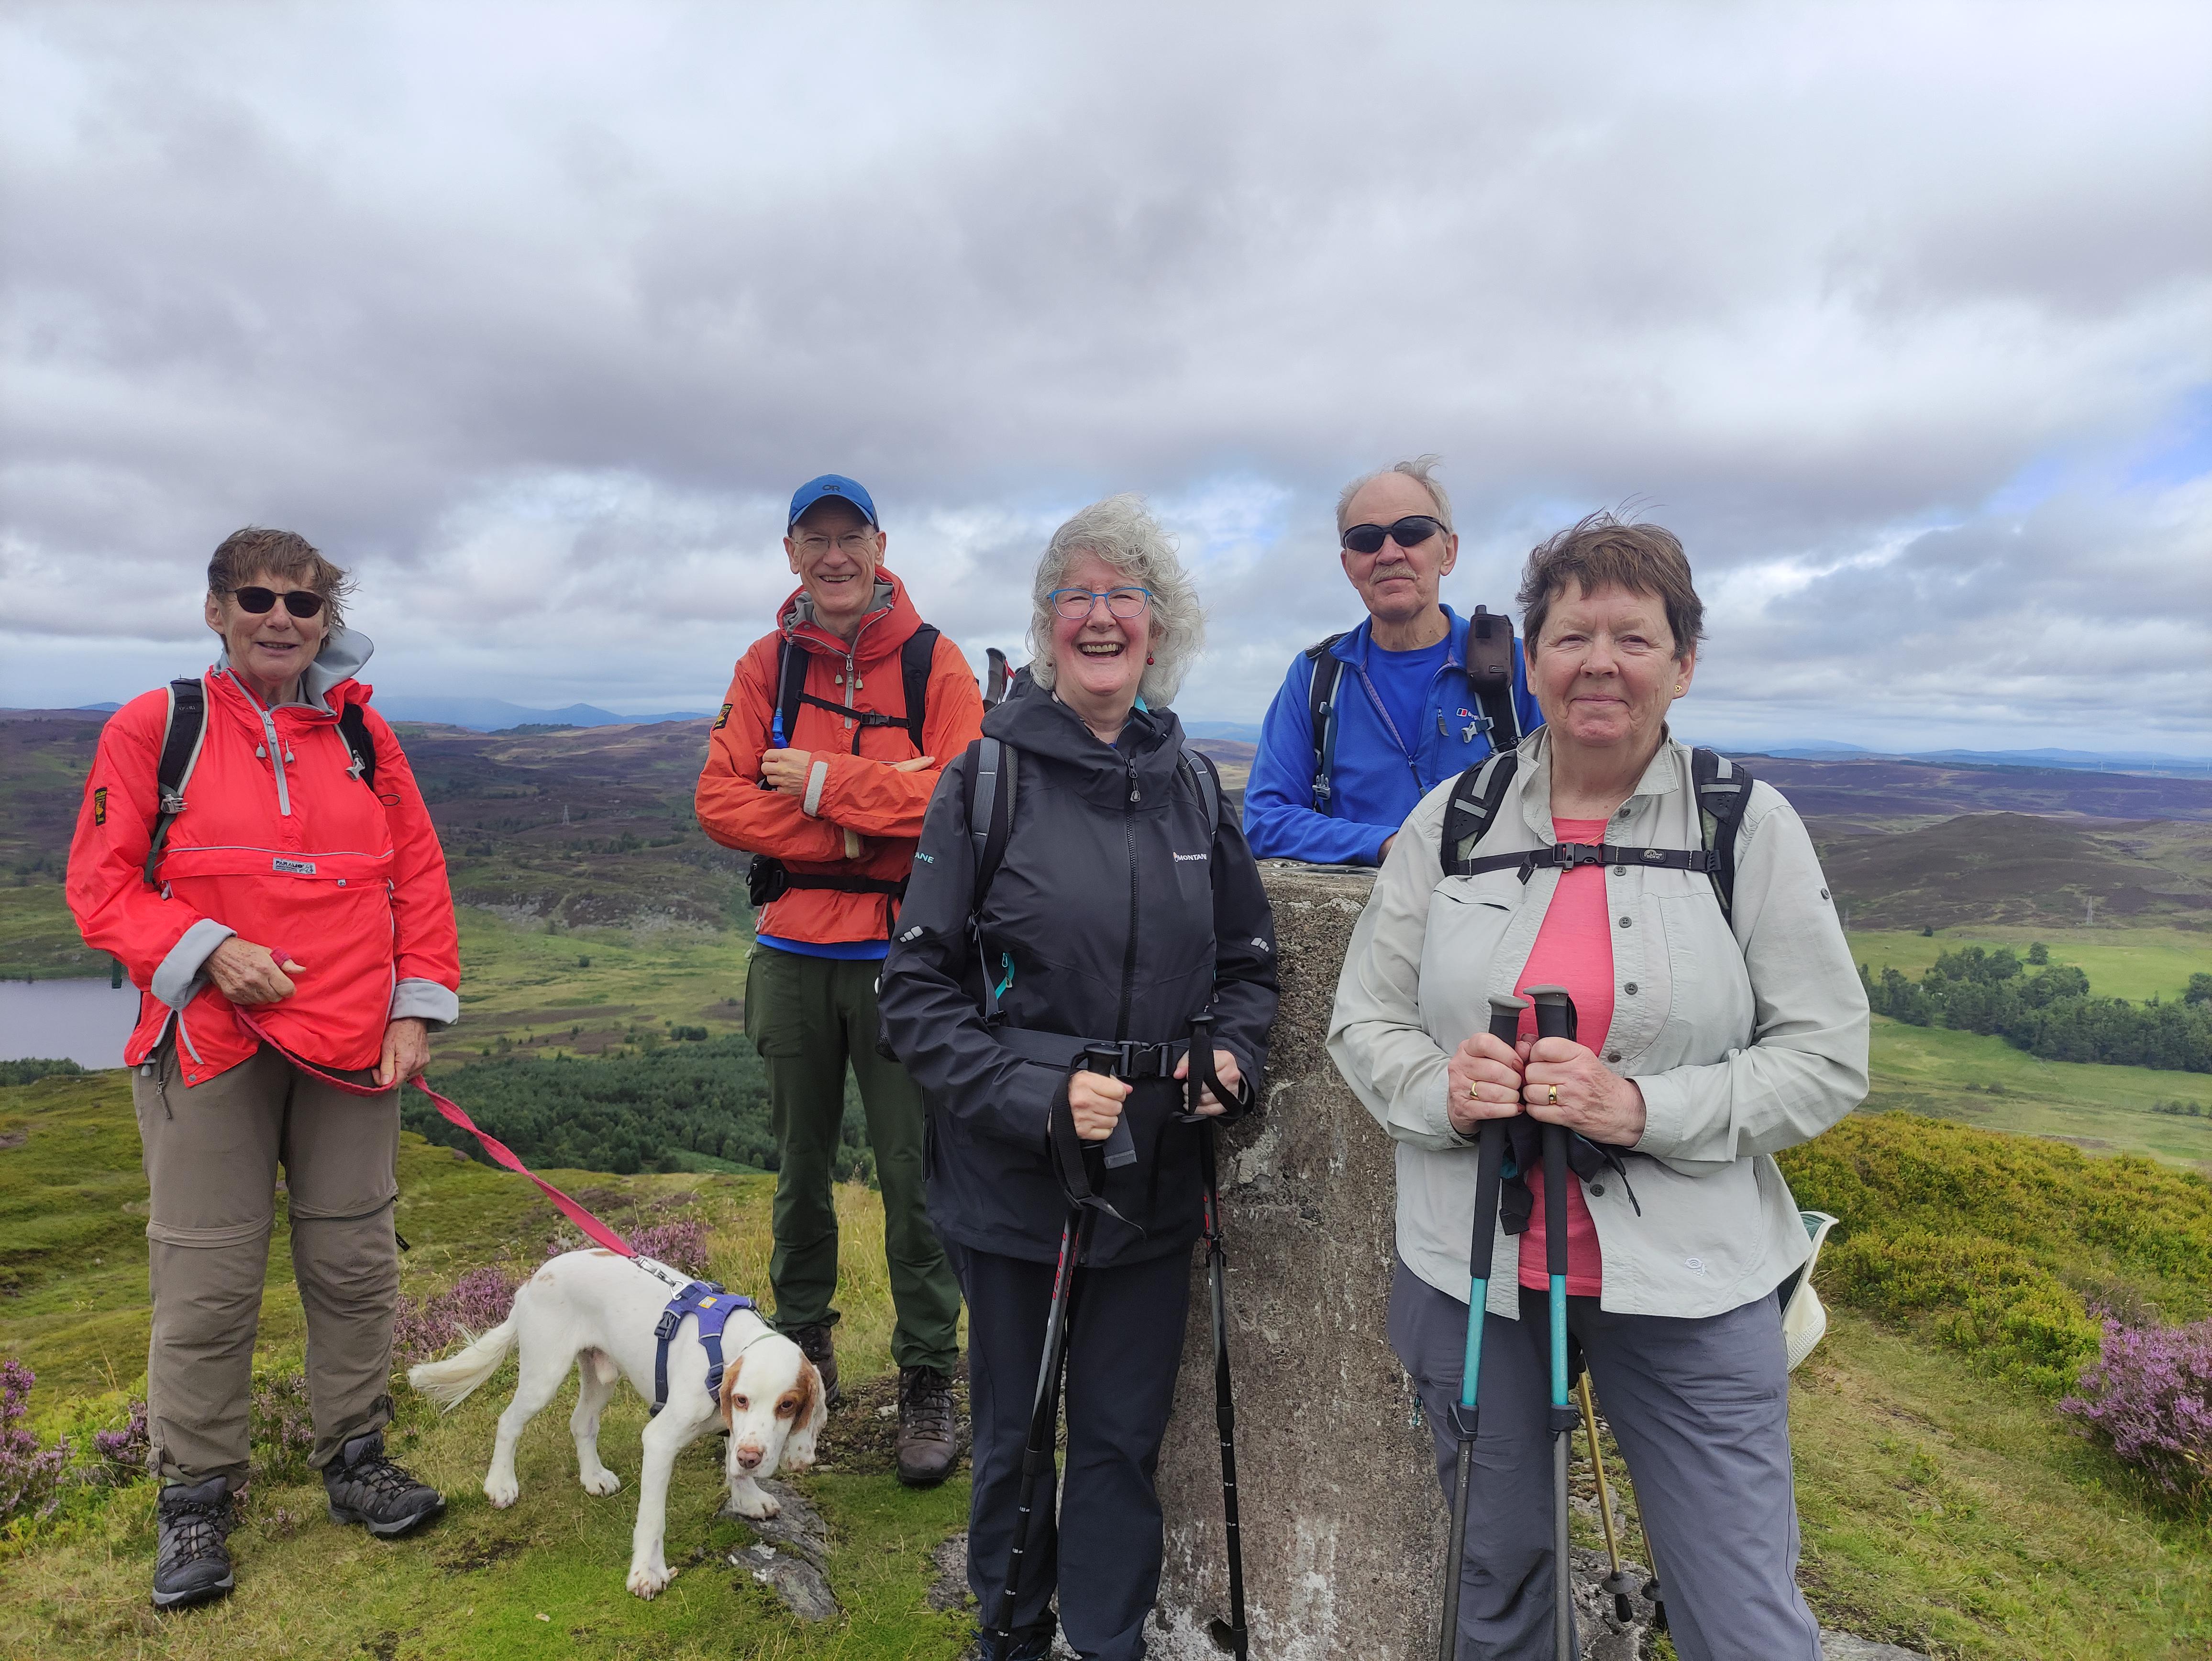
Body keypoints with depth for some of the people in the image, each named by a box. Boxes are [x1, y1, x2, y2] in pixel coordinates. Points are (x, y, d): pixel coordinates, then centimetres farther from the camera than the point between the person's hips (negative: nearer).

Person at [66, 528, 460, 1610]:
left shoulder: (361, 735, 8)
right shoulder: (155, 728, 1)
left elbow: (420, 875, 9)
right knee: (207, 1278, 2)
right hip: (208, 1046, -2)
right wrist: (207, 951, -16)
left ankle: (354, 1461, 27)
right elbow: (102, 883, 0)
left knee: (356, 1262, 10)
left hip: (352, 1048, 3)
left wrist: (418, 1005, 2)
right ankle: (193, 1500, 19)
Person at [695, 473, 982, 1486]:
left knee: (913, 1171, 1)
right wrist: (865, 823, -14)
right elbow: (721, 800, -4)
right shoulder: (767, 666, 6)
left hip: (901, 953, -3)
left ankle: (929, 1380, 17)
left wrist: (826, 784, -14)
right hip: (794, 951, 3)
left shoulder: (932, 663, -2)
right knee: (799, 1168, 16)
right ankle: (802, 1352, 35)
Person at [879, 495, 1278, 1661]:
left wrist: (1230, 1055, -7)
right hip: (1014, 1177, -2)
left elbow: (1249, 964, 12)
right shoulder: (988, 777, -8)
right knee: (1015, 1435, 17)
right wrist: (1035, 1091, -20)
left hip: (1153, 1182, 2)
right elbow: (917, 990, -9)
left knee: (1124, 1437, 14)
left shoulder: (1192, 784, 3)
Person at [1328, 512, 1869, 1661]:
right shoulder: (1451, 822, 1)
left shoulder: (1751, 826, -3)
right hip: (1472, 1273, 2)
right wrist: (1439, 1090, -16)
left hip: (1688, 1286, -1)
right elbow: (1362, 1024, 5)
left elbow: (1828, 1056, -5)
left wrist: (1647, 1108, -19)